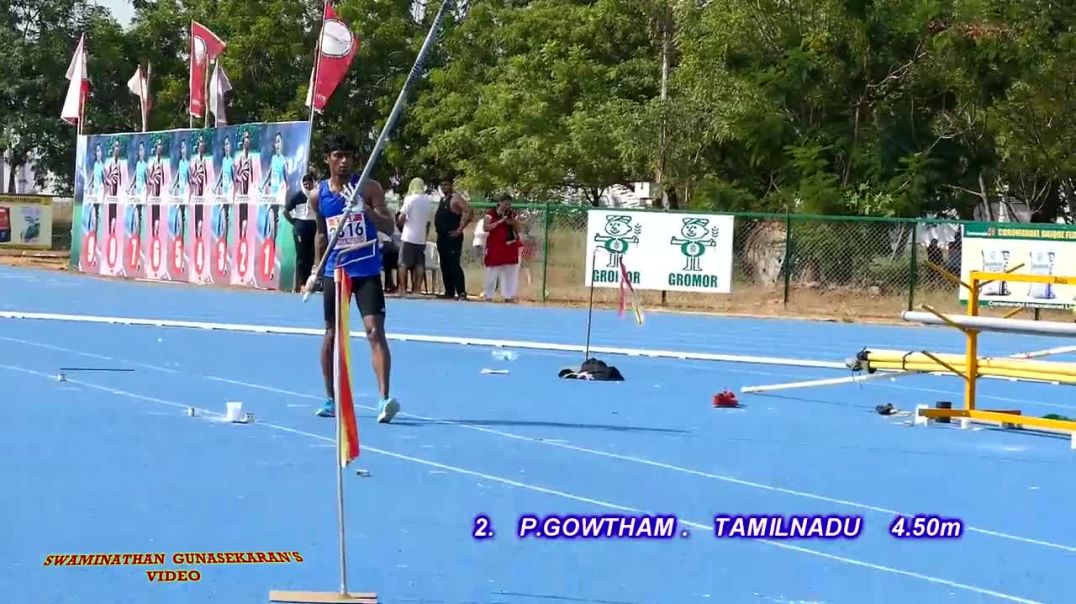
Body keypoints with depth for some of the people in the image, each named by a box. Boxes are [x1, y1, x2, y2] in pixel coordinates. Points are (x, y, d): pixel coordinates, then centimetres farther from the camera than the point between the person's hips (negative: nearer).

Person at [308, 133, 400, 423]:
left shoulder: (368, 188, -5)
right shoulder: (318, 195, 4)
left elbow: (389, 228, -8)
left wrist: (366, 209, -24)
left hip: (367, 271, -3)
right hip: (334, 271, 3)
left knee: (375, 331, -14)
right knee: (331, 334, 9)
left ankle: (384, 399, -20)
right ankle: (331, 400, 23)